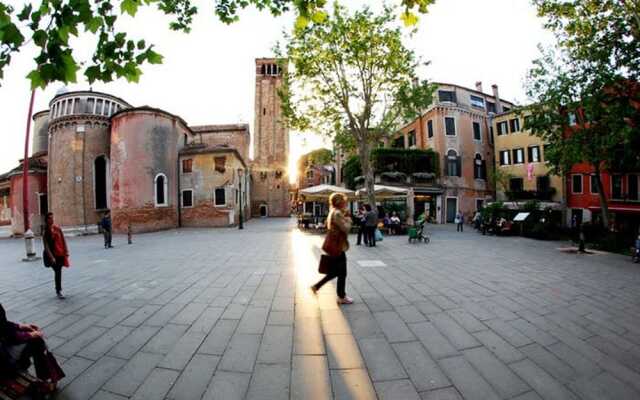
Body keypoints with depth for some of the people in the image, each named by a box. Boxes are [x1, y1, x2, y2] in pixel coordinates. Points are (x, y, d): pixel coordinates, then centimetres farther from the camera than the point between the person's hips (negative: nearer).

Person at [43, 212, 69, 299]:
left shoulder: (58, 228, 2)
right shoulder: (45, 232, -9)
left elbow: (63, 240, 5)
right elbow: (46, 246, -11)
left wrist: (66, 251, -2)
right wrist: (51, 257, -17)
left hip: (61, 253, 4)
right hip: (53, 254, -3)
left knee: (59, 272, 14)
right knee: (57, 272, -5)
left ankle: (58, 288, 32)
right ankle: (59, 291, 5)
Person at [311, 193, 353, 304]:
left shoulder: (333, 212, 12)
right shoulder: (337, 213, -20)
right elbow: (346, 228, -24)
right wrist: (348, 220, -3)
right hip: (338, 246, -10)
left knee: (335, 271, 19)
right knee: (342, 273, 3)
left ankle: (316, 286, 22)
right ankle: (341, 297, 15)